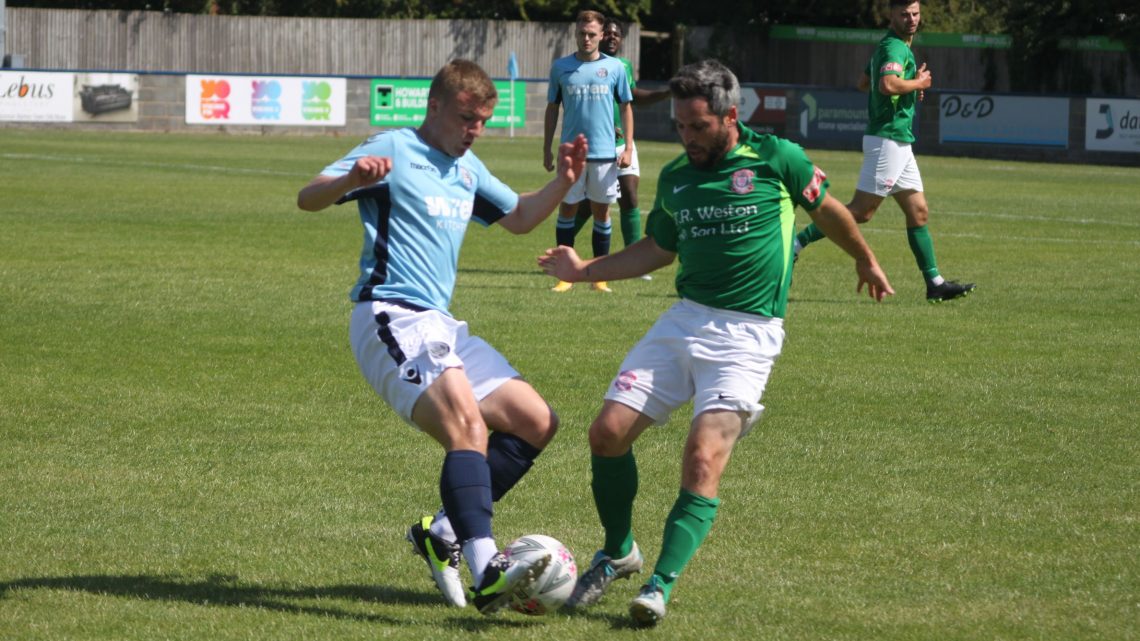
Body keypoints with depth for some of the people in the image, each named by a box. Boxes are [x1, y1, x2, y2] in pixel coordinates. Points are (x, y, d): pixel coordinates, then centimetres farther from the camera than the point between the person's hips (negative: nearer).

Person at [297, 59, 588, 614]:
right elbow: (308, 198, -14)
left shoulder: (467, 168, 19)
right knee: (468, 425, -29)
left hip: (439, 325, 9)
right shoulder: (394, 151, -5)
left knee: (537, 423, 6)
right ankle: (486, 572, -42)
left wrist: (562, 183, 13)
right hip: (391, 319, -9)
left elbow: (518, 218, 32)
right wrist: (355, 178, -36)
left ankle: (444, 532, 6)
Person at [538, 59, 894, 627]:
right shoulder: (674, 177, 9)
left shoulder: (776, 159, -4)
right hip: (684, 320, 5)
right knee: (608, 433, -4)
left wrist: (865, 261, 27)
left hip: (747, 335, -5)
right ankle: (618, 552, 18)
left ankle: (661, 585, -16)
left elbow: (826, 209, 13)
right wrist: (584, 270, 15)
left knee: (702, 462, -19)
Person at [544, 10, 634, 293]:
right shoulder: (561, 67, 4)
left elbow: (626, 107, 7)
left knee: (601, 210, 5)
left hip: (605, 152, 0)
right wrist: (547, 150, 6)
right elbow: (552, 108, 10)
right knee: (567, 208, 2)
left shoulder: (615, 67, 2)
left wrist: (628, 147, -1)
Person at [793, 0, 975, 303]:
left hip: (899, 142, 10)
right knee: (861, 211, -9)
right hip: (888, 139, -10)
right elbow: (888, 85, -32)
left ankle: (935, 284, 9)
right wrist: (918, 83, -14)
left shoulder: (891, 47, 17)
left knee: (918, 212, 8)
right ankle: (796, 244, -5)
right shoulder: (894, 48, -14)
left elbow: (863, 83, 28)